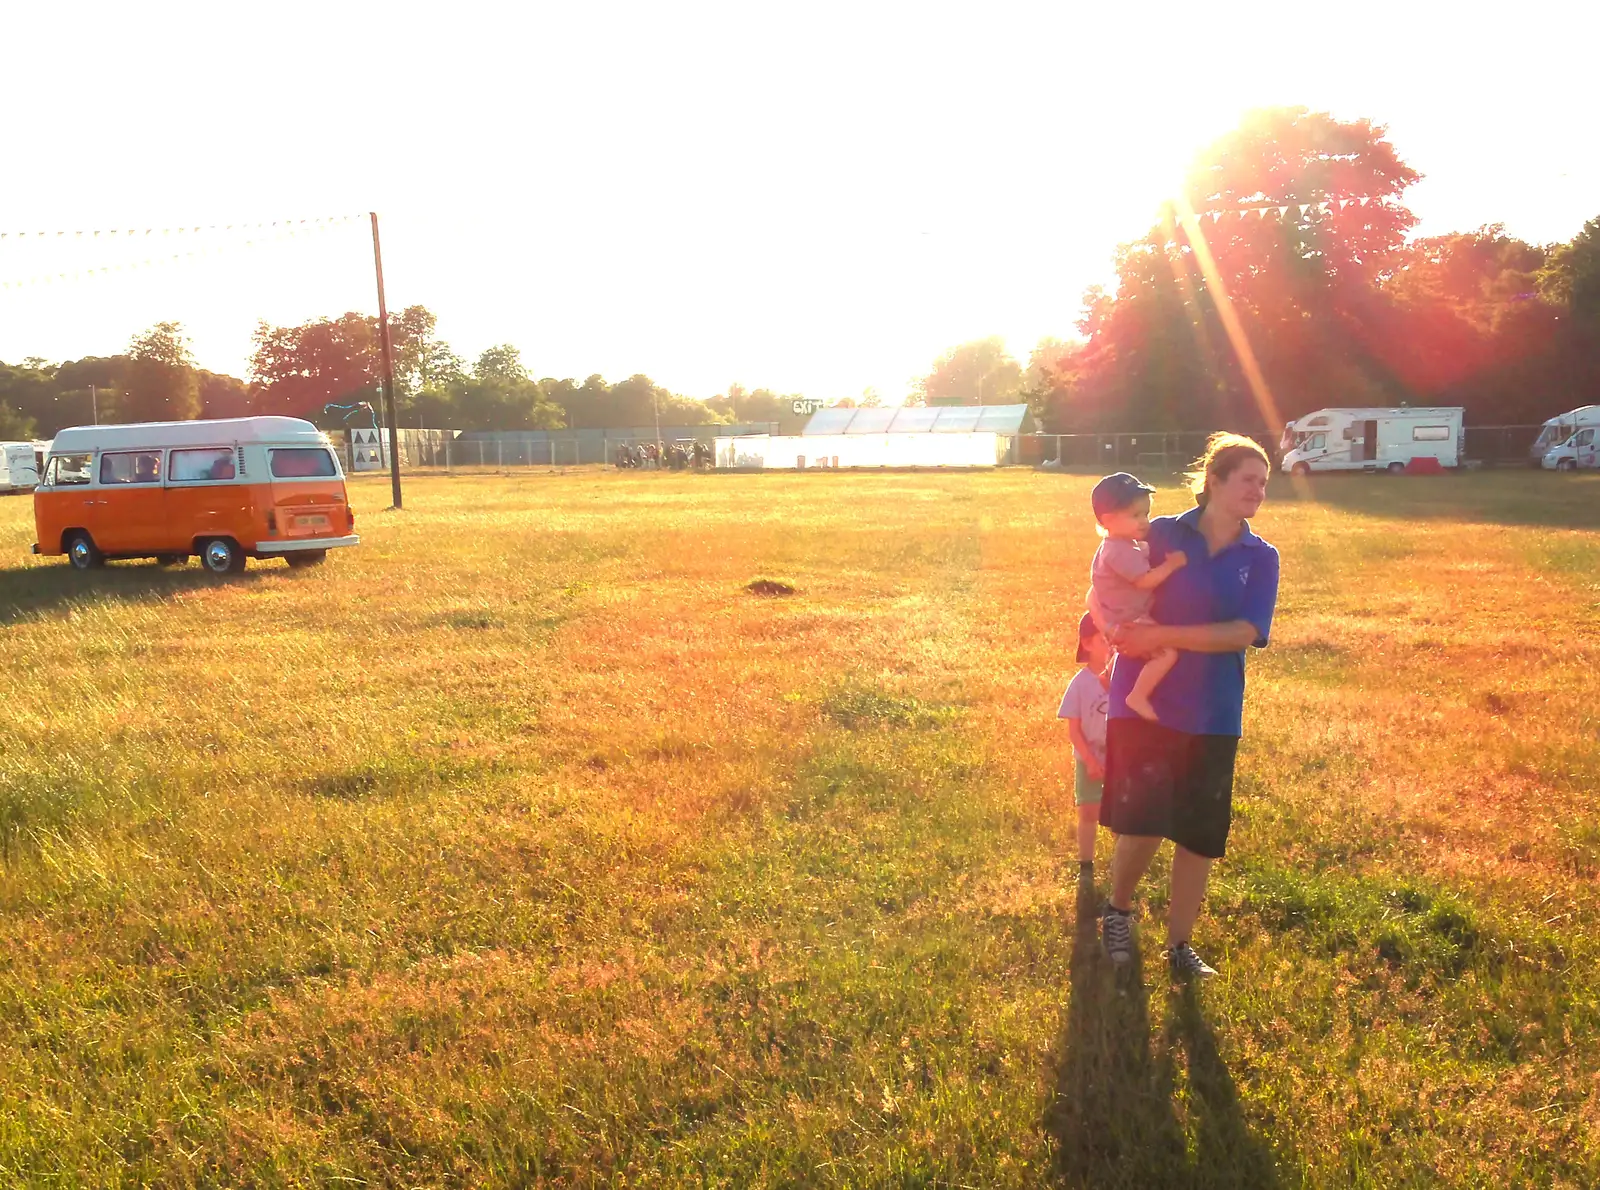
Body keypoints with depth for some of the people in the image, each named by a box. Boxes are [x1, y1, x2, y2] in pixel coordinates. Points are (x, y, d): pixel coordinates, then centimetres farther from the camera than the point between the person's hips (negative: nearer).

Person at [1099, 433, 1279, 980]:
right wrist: (1124, 637, -11)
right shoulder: (1163, 534, -1)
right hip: (1144, 701, -2)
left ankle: (1179, 944, 27)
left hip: (1212, 715, 3)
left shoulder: (1260, 558, 2)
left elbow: (1246, 632, -11)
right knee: (1142, 823, -9)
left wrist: (1162, 636, -20)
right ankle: (1117, 909, 22)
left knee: (1200, 834, 8)